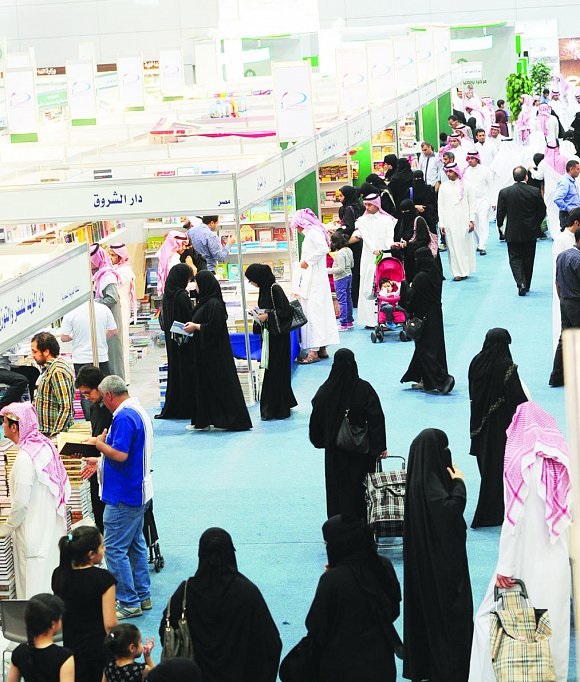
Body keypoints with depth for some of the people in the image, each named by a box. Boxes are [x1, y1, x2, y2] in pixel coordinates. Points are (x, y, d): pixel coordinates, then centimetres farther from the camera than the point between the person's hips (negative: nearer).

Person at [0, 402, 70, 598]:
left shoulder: (24, 458, -22)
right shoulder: (45, 446, 4)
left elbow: (21, 503, -21)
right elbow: (65, 488, 9)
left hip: (34, 533, -9)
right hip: (52, 527, 9)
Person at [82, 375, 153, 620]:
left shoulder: (124, 417, -21)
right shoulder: (139, 412, 12)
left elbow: (120, 455, -27)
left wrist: (99, 443, -11)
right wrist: (100, 461, 19)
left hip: (123, 496, -10)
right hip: (137, 492, 11)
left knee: (114, 548, -5)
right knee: (135, 545, 17)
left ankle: (129, 603, -2)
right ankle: (142, 596, 24)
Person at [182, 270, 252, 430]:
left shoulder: (213, 303, -18)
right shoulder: (205, 301, 12)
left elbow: (214, 327, -23)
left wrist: (196, 326, -14)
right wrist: (193, 325, 5)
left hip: (214, 351, -10)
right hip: (205, 351, 10)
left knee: (220, 383, -5)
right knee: (203, 383, 11)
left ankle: (232, 419, 0)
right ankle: (203, 420, 16)